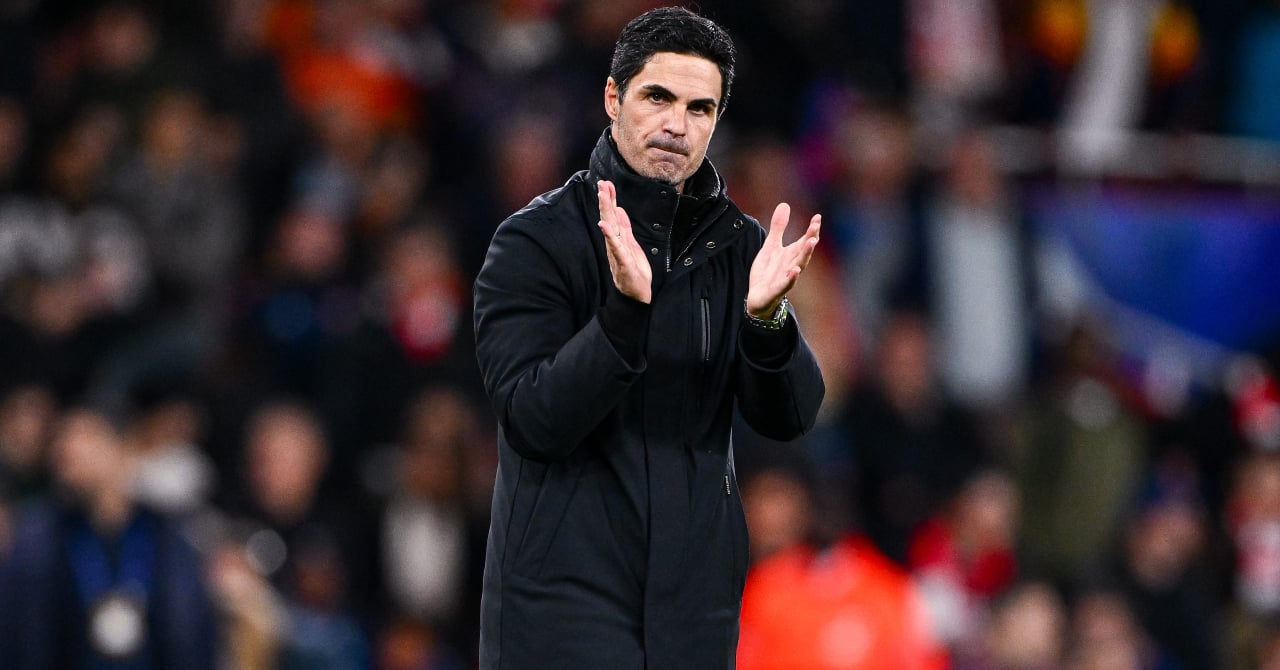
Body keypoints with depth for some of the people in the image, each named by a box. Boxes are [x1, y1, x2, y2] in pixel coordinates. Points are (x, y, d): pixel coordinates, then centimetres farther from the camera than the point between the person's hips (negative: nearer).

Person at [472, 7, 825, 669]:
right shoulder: (536, 239, -5)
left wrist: (767, 318, -20)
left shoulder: (740, 245, 8)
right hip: (565, 590, -4)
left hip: (695, 599, 4)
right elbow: (533, 421, -15)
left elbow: (790, 418, -1)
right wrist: (625, 310, -28)